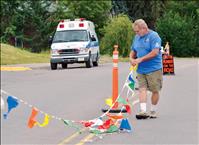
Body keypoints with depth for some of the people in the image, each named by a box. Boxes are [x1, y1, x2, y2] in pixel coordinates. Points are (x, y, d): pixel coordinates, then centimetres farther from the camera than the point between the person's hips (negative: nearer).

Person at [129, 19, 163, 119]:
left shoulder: (153, 36, -10)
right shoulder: (137, 37, 12)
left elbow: (155, 52, -19)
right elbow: (133, 51, 24)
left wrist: (140, 59, -18)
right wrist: (131, 59, 1)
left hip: (154, 69, -6)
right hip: (141, 69, 6)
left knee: (155, 90, 2)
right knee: (142, 89, -6)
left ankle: (153, 111, 15)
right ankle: (143, 111, -12)